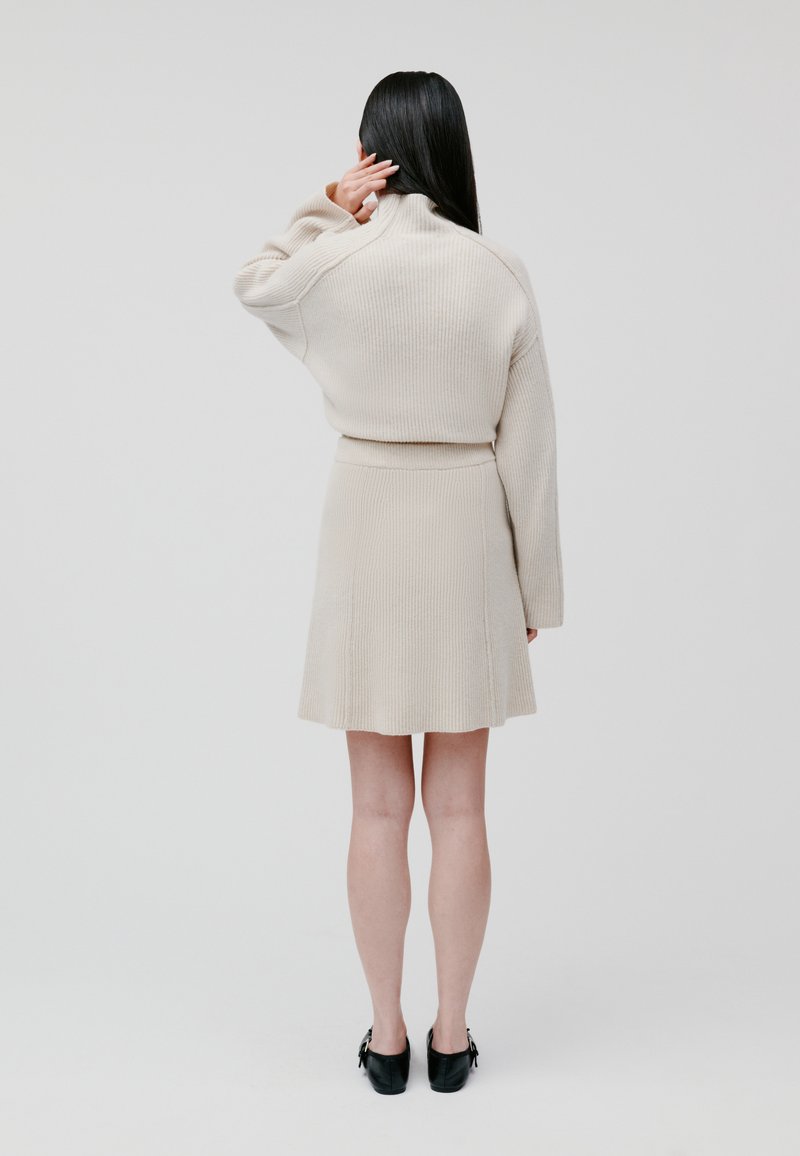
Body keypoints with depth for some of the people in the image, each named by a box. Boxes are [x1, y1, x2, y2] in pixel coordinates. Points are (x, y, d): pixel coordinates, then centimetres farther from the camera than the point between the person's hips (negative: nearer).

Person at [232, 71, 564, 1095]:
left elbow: (252, 282, 20)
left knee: (379, 803, 9)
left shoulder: (332, 264, -5)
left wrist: (325, 212, 7)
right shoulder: (500, 272, -4)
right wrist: (537, 586, 6)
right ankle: (451, 1034, 20)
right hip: (468, 532, 1)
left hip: (367, 527, 0)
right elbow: (528, 442, -2)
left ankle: (387, 1034, 20)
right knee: (458, 802, 9)